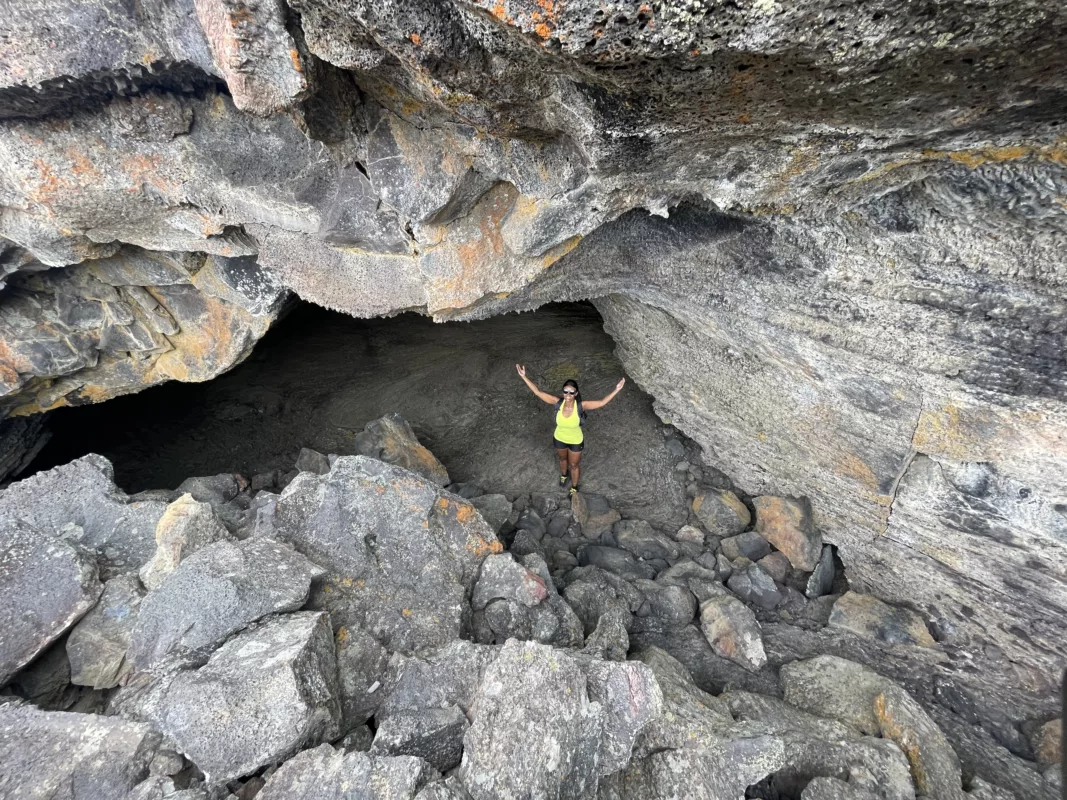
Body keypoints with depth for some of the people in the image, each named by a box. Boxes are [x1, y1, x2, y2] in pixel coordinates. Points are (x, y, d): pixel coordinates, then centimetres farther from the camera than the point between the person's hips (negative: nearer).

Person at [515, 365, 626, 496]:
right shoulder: (558, 402, -28)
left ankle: (574, 487, 51)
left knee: (574, 465, 23)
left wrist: (616, 390, -47)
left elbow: (602, 403, -35)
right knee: (562, 459, 33)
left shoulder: (581, 405, -32)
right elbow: (537, 392, -26)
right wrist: (524, 377, -30)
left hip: (576, 441, -2)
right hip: (559, 439, 2)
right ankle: (563, 475, 67)